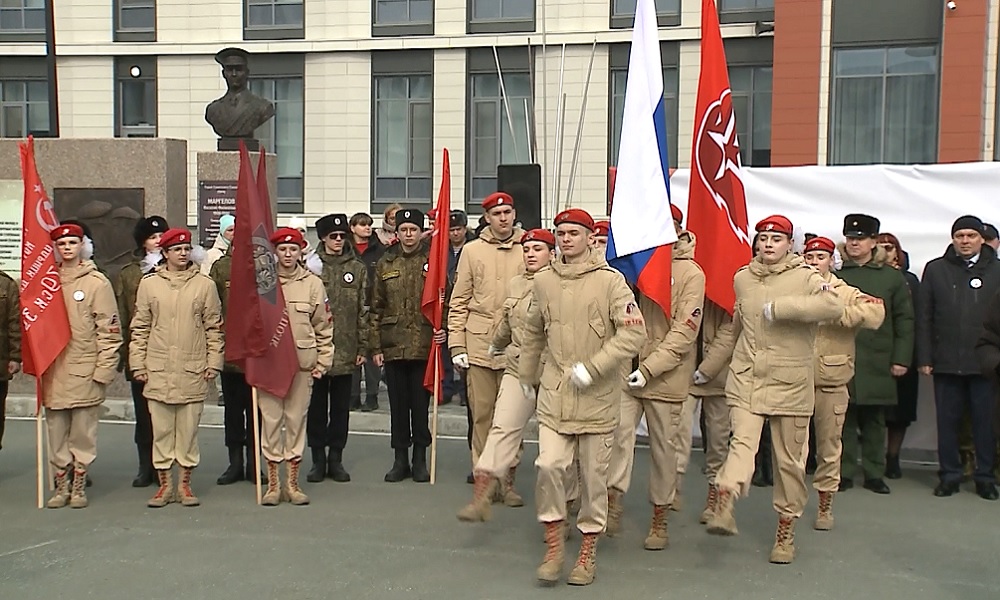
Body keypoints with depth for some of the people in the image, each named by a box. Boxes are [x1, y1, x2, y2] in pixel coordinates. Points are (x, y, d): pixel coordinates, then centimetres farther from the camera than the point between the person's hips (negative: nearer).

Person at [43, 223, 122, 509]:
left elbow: (110, 329, -4)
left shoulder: (97, 282, -2)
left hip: (85, 370, -3)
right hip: (53, 370, 3)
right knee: (56, 432, 8)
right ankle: (61, 486, 19)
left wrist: (104, 368, -9)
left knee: (83, 432, 3)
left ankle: (79, 486, 15)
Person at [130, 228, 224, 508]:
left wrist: (213, 362, 1)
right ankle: (165, 484, 17)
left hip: (193, 371, 0)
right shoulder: (149, 284, 6)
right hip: (158, 371, 1)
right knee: (161, 429, 6)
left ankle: (185, 484, 17)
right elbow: (140, 328, 8)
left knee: (189, 429, 6)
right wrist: (137, 364, 3)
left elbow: (214, 328, 6)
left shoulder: (205, 284, 4)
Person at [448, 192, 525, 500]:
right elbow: (458, 302, 6)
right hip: (479, 346, 0)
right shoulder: (472, 250, 6)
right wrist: (456, 345, -1)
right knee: (482, 415, 6)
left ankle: (506, 481, 17)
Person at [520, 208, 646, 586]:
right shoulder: (544, 281, 5)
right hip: (554, 394, 3)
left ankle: (588, 552, 25)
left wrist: (592, 367, -20)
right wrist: (526, 374, 25)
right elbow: (533, 332, 20)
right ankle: (554, 545, 12)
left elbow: (634, 333, -15)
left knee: (593, 476, 8)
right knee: (549, 466, -8)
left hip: (598, 396, -2)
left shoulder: (611, 281, -8)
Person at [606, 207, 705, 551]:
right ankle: (613, 504, -13)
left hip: (665, 377, -2)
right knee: (619, 430, -16)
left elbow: (684, 332, -10)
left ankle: (660, 518, 21)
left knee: (663, 447, 8)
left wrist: (649, 368, -16)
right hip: (627, 370, 3)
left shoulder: (690, 274, -4)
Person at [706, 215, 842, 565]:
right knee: (742, 441, -18)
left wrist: (778, 307, -25)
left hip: (790, 384, -2)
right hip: (746, 379, 2)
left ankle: (786, 530, 19)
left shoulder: (806, 278, -5)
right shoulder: (742, 279, 10)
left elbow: (834, 306, -25)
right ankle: (725, 507, -33)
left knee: (790, 459, 7)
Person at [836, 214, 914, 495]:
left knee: (874, 421, 8)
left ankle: (874, 474, 17)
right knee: (844, 419, 3)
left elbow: (904, 321, 4)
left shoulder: (892, 277, 5)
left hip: (877, 364, 0)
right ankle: (844, 473, 12)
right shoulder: (836, 276, 7)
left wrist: (901, 359, -2)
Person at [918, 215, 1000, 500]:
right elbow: (924, 318, 6)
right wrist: (924, 358, 0)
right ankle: (949, 474, 17)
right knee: (947, 421, 7)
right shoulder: (935, 269, 8)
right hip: (946, 362, 1)